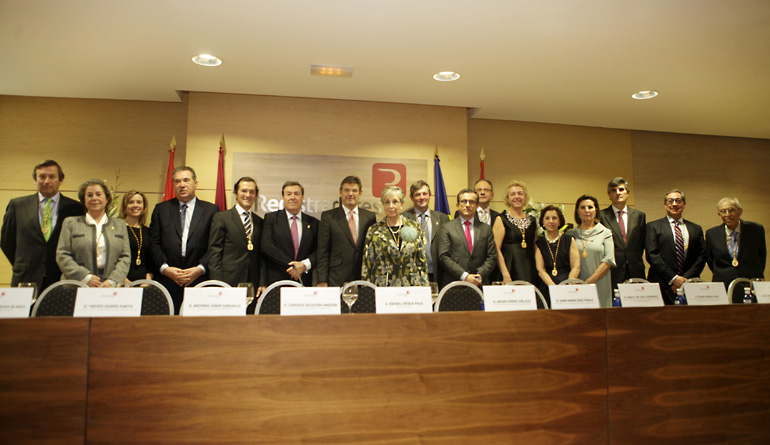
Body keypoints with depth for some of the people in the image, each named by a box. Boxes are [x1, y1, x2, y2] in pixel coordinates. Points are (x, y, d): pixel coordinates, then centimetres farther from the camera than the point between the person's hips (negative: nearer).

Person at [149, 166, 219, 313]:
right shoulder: (161, 209, 14)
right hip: (168, 283, 1)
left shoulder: (211, 210, 8)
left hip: (200, 282, -1)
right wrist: (164, 268, -6)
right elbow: (154, 244, 7)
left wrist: (201, 268, -10)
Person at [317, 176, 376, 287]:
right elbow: (323, 252, 0)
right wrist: (322, 281, -5)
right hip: (336, 281, -2)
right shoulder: (328, 216, 3)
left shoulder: (370, 217, 9)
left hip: (364, 280, 2)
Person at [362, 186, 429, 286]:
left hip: (411, 287, 1)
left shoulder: (415, 227, 7)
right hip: (382, 288, -1)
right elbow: (367, 263, 4)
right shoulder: (374, 230, 3)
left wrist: (423, 286, 3)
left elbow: (422, 260, 8)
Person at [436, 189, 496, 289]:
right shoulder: (446, 228, 4)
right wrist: (464, 276, -12)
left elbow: (492, 257, 9)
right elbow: (444, 257, -4)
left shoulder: (486, 229, 13)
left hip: (479, 284, 2)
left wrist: (480, 275, -7)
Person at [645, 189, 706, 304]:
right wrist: (673, 278, -12)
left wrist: (686, 278, -6)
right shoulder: (653, 227, 5)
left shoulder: (696, 229, 16)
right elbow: (652, 255, -5)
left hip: (689, 286, 3)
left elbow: (702, 256, 8)